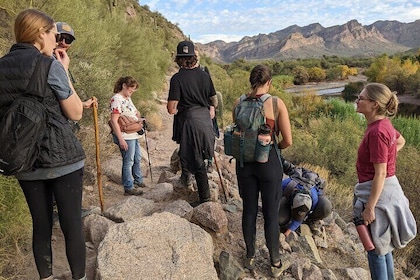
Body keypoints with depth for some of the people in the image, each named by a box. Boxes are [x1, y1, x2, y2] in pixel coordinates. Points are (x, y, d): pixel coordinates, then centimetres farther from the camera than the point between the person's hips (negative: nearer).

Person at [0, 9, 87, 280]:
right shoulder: (49, 65, -10)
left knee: (40, 226, 16)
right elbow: (76, 113, -5)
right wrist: (64, 71, 2)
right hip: (62, 159, -6)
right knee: (72, 225, 6)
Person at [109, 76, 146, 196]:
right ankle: (128, 188, 11)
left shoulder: (128, 98, 13)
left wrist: (139, 119, 5)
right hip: (125, 136, -10)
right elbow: (114, 121, -20)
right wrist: (121, 139, -23)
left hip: (134, 135, 10)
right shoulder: (116, 99, -15)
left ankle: (138, 181, 38)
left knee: (137, 159, 20)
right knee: (128, 162, -1)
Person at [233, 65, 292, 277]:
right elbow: (287, 141, -11)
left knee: (249, 210, 17)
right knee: (271, 214, 11)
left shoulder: (238, 103, -3)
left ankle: (250, 257, 34)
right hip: (269, 162, -3)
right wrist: (275, 146, 9)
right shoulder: (276, 103, -12)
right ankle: (275, 263, 28)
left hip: (244, 161, 3)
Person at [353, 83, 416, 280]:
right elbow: (400, 141, 25)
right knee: (383, 245, 23)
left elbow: (380, 173, -25)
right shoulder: (383, 124, 4)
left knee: (376, 248, 5)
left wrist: (369, 207, -22)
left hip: (379, 192, -10)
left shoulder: (377, 131, -25)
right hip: (384, 189, 10)